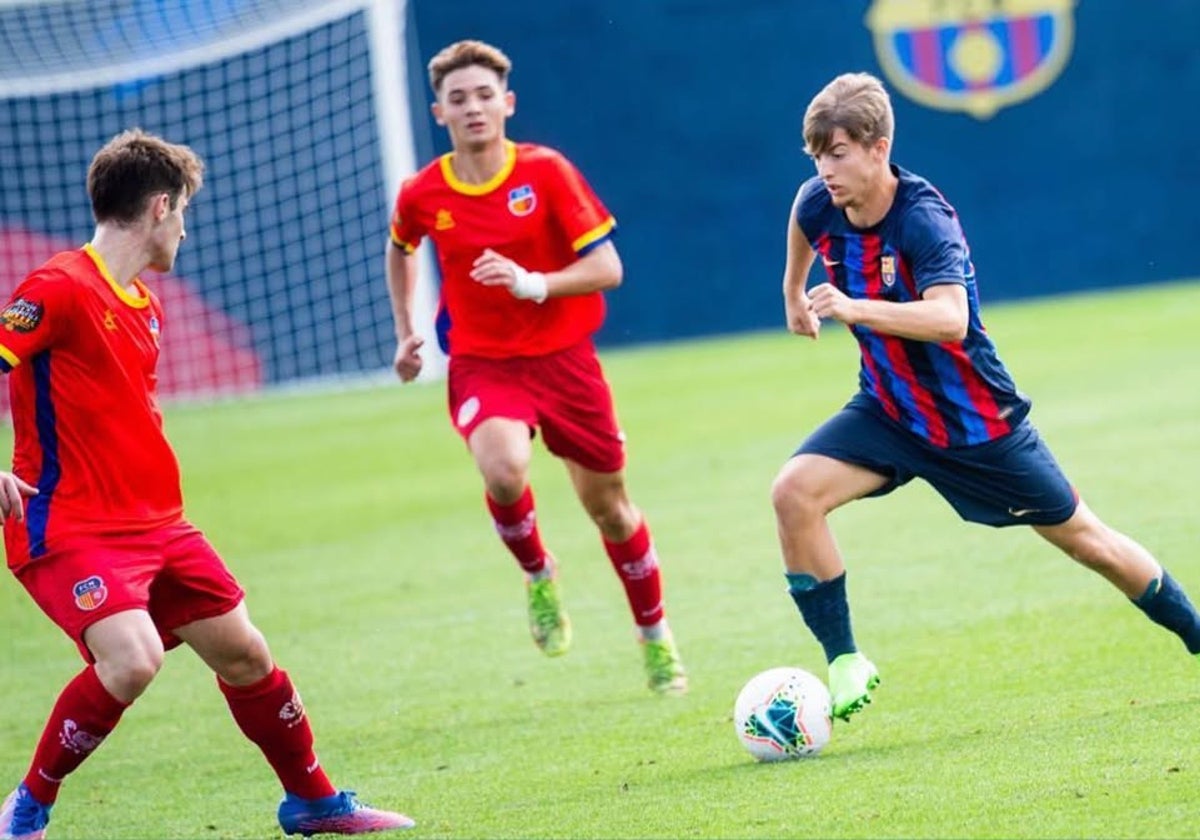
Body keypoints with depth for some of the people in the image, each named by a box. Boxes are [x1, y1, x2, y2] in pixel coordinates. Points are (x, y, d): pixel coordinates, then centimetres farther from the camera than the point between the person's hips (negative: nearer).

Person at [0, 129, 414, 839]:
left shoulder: (148, 307, 13)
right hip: (71, 530, -9)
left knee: (243, 652, 13)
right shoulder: (58, 290, -14)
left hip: (157, 525, 9)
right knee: (132, 660, -28)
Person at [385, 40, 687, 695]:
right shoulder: (421, 196, -5)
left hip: (563, 357, 0)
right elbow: (399, 249, 20)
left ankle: (655, 636, 34)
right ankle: (538, 576, 1)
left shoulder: (546, 173, -11)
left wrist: (534, 284, -27)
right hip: (481, 363, 0)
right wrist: (404, 330, 14)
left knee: (607, 504, 11)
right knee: (504, 471, -31)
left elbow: (607, 268, -13)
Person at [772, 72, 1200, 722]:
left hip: (976, 419, -5)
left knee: (1077, 534, 9)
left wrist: (856, 309, -59)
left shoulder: (923, 219, -30)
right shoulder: (818, 206, -12)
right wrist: (794, 293, 28)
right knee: (794, 492, -21)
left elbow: (950, 318, -47)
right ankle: (845, 664, -12)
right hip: (888, 412, 5)